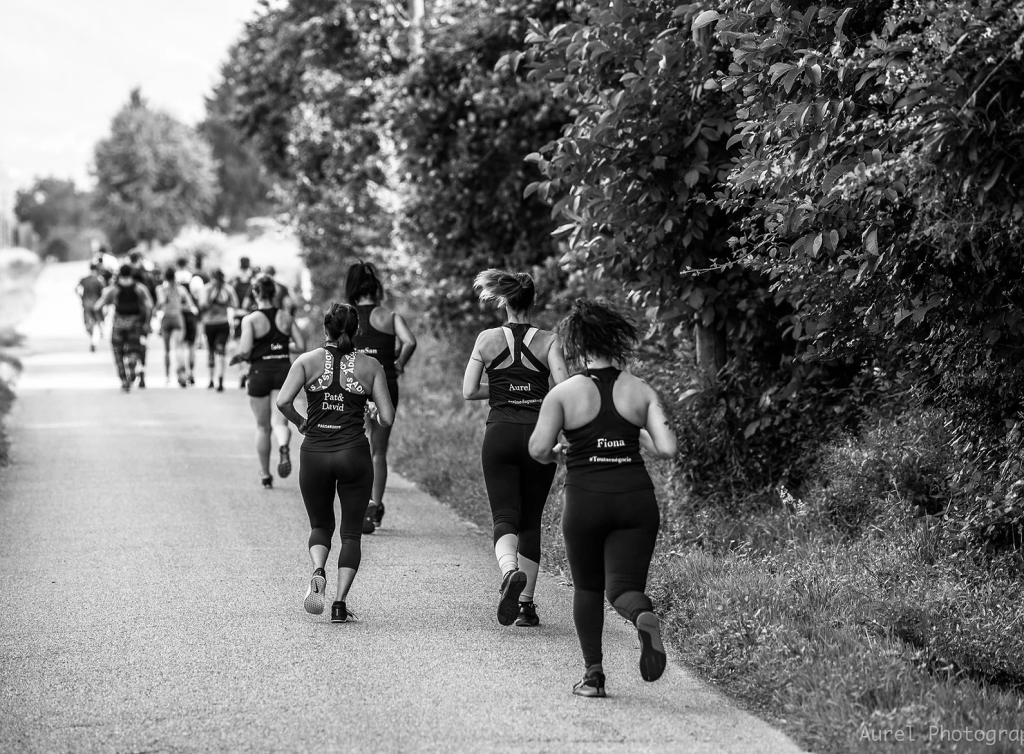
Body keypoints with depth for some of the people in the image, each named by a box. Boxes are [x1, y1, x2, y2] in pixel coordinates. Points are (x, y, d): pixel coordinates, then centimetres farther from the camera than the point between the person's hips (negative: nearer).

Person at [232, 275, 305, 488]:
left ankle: (265, 475, 20)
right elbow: (302, 347, 1)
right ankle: (284, 447, -36)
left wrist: (237, 357, 6)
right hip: (283, 370, 2)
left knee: (263, 427, 12)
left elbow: (245, 351, -15)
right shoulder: (286, 317, 4)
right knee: (279, 421, -1)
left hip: (260, 372, -2)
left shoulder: (250, 320, -6)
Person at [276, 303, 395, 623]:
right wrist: (377, 418, 18)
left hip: (315, 453, 1)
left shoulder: (308, 361, 1)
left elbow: (283, 401, -12)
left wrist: (301, 423, 5)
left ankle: (318, 571, -12)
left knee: (320, 525, 19)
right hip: (354, 453, -1)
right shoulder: (370, 366, 1)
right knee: (351, 532, 10)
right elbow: (387, 417, -4)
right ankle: (340, 602, -1)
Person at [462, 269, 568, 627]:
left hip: (500, 433, -1)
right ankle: (526, 604, 13)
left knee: (505, 517, -4)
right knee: (531, 521, 14)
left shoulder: (487, 339, 2)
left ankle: (510, 571, -36)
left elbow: (469, 391, 2)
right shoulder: (548, 340, 0)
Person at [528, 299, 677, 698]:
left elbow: (538, 449, -9)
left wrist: (557, 453, 14)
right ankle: (644, 616, -32)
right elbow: (667, 449, -3)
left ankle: (593, 674, 15)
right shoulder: (642, 391, 4)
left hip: (585, 500, -1)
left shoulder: (564, 393, -2)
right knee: (624, 586, 3)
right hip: (636, 499, 1)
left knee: (587, 587, 18)